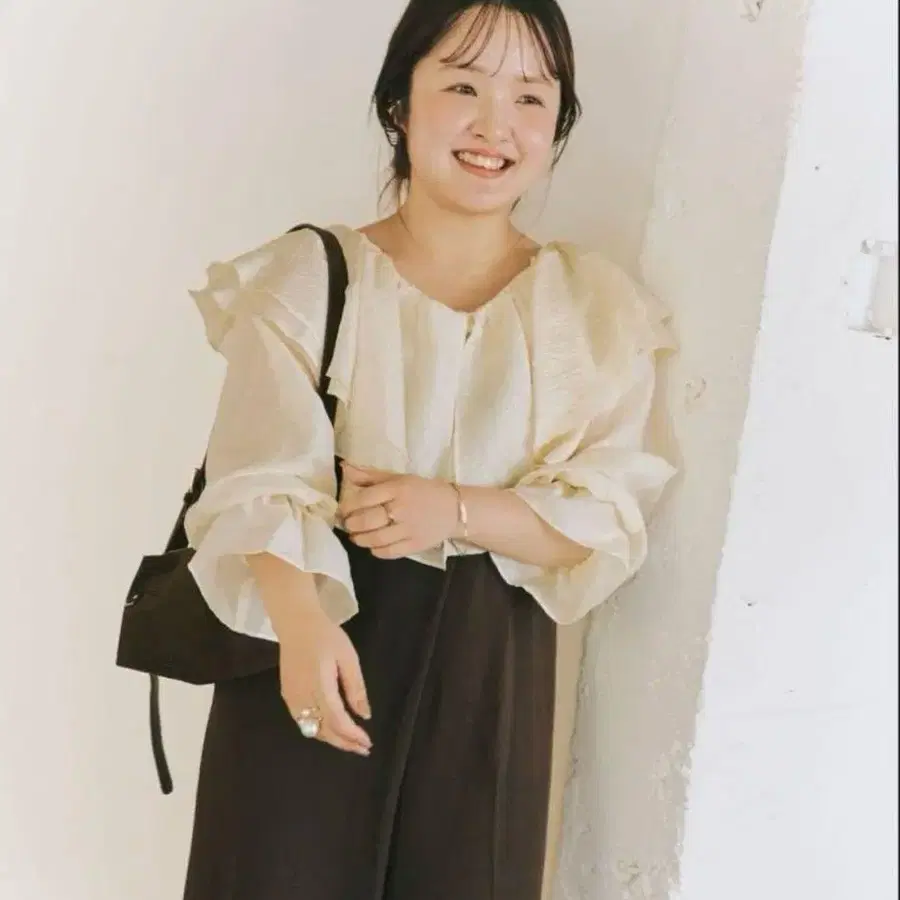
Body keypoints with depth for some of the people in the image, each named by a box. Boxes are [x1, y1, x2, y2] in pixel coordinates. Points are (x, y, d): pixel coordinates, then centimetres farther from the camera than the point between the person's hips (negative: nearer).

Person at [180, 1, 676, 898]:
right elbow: (265, 484, -15)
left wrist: (456, 509, -19)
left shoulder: (594, 308, 1)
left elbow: (605, 523, -3)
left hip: (487, 666, 2)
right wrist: (302, 622, -34)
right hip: (317, 643, -2)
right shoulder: (308, 276, -5)